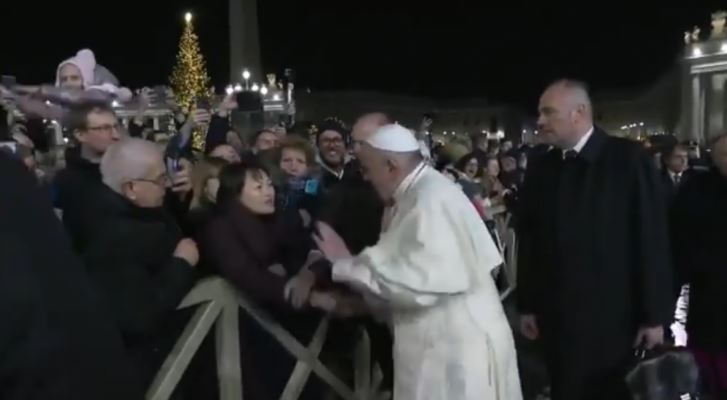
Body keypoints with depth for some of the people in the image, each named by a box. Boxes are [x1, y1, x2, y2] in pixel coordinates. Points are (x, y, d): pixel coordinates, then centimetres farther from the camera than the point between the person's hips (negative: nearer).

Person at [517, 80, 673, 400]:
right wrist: (527, 305, 7)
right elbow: (529, 241, 5)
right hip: (558, 320, 3)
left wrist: (654, 315, -8)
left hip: (617, 318, -2)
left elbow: (652, 239, -8)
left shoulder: (628, 159, -8)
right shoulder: (540, 169, 2)